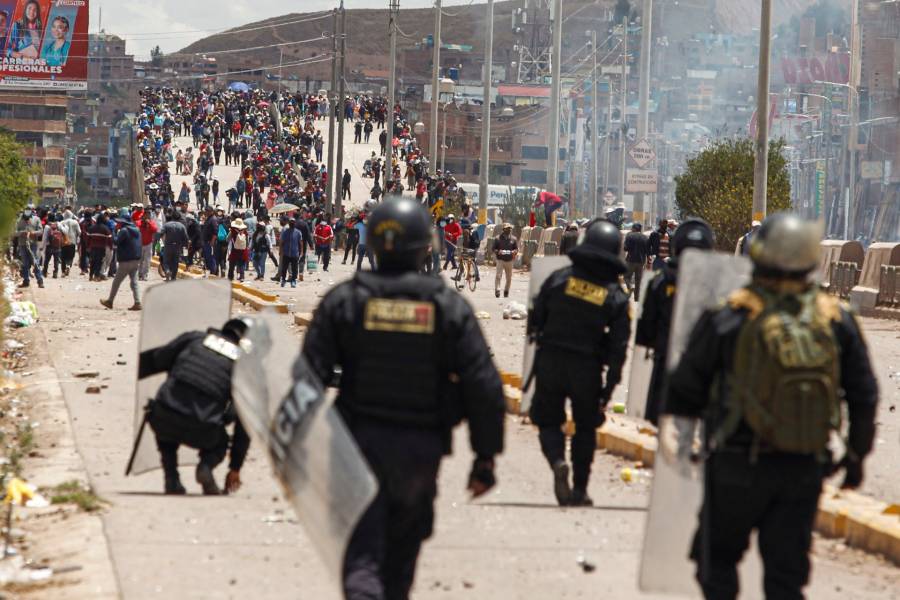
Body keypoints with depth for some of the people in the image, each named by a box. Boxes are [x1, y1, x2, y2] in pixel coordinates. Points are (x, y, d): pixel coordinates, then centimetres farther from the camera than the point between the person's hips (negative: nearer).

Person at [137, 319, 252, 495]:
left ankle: (171, 479, 18)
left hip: (164, 422, 0)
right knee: (219, 443, 35)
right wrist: (235, 468, 27)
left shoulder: (194, 339, 16)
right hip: (201, 432, 0)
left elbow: (152, 360, 19)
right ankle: (206, 466, 0)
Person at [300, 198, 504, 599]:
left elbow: (309, 375, -7)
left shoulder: (343, 300, -4)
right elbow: (484, 387, -6)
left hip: (359, 442, -1)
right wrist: (485, 457, 2)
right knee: (401, 552, 21)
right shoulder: (450, 307, -4)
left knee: (361, 554, -1)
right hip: (422, 447, 1)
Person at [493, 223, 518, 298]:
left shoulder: (513, 239, 9)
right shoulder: (498, 238, 2)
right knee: (498, 275, -15)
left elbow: (516, 249, 13)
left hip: (509, 260, 3)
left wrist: (514, 252, -10)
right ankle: (497, 290, -18)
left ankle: (506, 291, 21)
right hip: (500, 260, -3)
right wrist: (498, 251, -18)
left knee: (509, 277, 7)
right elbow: (494, 249, 4)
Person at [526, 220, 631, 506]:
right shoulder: (617, 297, -4)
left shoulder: (559, 279, -5)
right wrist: (609, 387, 1)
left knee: (548, 421, 13)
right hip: (587, 369, 0)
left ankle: (557, 461, -16)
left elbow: (535, 318, 1)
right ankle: (579, 489, 17)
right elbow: (619, 348, -5)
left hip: (549, 363, 0)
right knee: (585, 428, 16)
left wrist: (538, 339, 22)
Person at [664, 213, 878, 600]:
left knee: (718, 558, 14)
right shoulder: (837, 321, -2)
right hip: (805, 470, 3)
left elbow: (685, 388, -6)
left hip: (738, 467, -3)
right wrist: (856, 455, 17)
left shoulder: (728, 320, -12)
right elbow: (864, 397, 4)